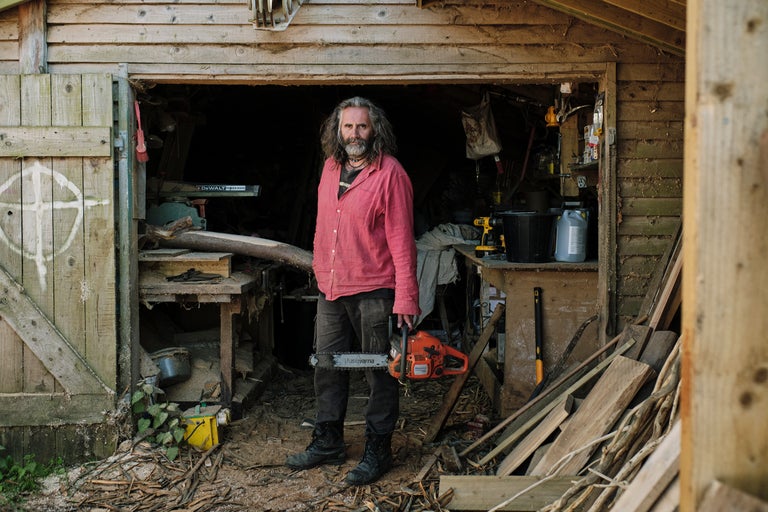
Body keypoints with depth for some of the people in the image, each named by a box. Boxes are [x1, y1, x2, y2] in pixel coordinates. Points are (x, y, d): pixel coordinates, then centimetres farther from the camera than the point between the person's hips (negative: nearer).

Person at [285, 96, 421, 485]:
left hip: (373, 292, -7)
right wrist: (320, 268, 16)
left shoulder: (390, 173, -12)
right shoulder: (331, 166, 9)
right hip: (330, 288, 7)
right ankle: (327, 442, 30)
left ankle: (377, 450, 17)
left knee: (380, 372, 5)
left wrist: (406, 299, -19)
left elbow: (401, 239, -15)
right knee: (327, 368, 15)